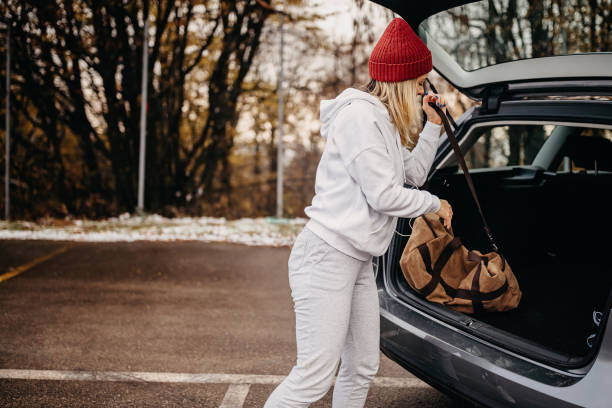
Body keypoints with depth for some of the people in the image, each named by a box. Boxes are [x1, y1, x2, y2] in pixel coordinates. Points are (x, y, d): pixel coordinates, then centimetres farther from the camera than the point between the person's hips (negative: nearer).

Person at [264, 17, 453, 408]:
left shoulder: (384, 122, 17)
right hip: (327, 257, -11)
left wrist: (432, 125, 15)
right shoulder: (360, 116, -15)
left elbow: (413, 174, 23)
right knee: (315, 375, -13)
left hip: (358, 262, 11)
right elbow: (383, 195, -18)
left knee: (362, 369, 12)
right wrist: (434, 204, -2)